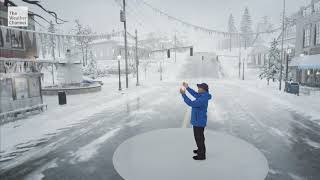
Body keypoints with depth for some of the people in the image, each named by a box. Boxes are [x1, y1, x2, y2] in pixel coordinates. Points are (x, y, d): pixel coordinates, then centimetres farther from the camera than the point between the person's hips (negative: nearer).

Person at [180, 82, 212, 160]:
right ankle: (201, 150, 44)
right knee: (199, 136, 25)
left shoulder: (203, 99, -30)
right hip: (199, 120, 10)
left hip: (199, 122, -10)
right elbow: (195, 95, 17)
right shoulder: (203, 95, 0)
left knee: (199, 138, 6)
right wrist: (187, 87, 14)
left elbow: (191, 103, -35)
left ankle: (201, 155, 22)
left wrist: (183, 94, -33)